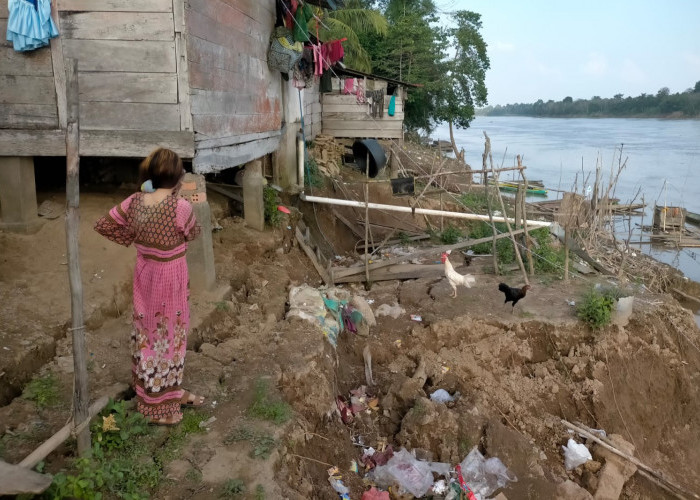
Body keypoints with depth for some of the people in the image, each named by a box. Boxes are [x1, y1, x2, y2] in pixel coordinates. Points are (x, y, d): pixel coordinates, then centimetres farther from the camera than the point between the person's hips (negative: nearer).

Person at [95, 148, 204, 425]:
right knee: (166, 335, 8)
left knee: (148, 332, 19)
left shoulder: (134, 201, -7)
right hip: (170, 277, -6)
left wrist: (133, 239, 9)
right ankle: (159, 407, 22)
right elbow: (193, 233, -4)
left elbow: (102, 225, 3)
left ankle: (171, 390, 39)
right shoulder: (180, 207, -24)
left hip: (145, 273, 6)